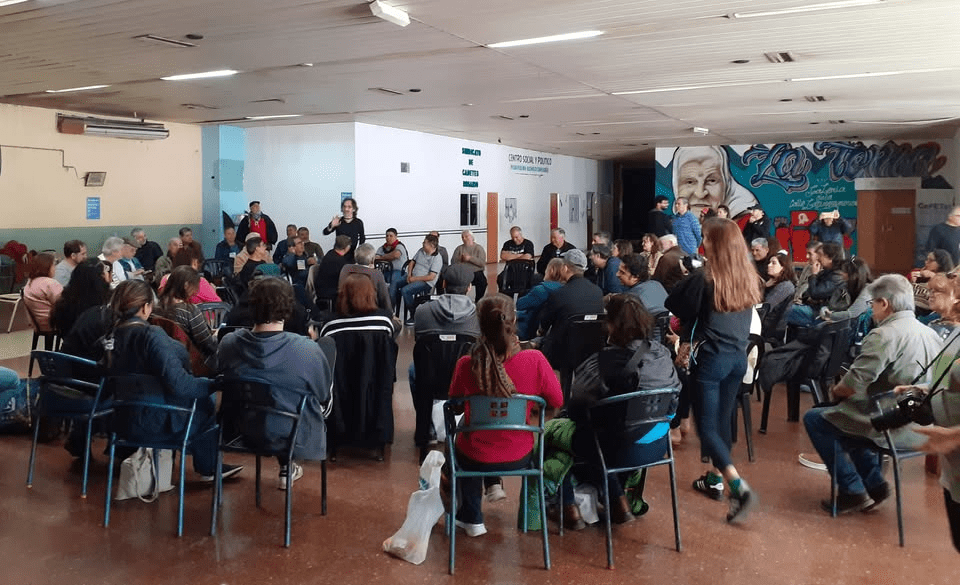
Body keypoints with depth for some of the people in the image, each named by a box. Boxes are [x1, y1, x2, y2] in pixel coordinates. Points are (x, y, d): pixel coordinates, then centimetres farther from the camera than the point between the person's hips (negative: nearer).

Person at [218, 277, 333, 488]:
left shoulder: (228, 343, -17)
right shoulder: (307, 350, -28)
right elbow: (324, 396, -10)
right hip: (295, 435, -4)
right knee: (328, 399, 24)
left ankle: (286, 467, 38)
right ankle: (286, 469, 34)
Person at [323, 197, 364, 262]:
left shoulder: (358, 222, 3)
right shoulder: (338, 221, 1)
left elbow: (362, 238, 15)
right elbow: (325, 233, -6)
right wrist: (331, 226, -25)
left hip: (352, 256, 0)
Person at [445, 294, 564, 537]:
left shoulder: (466, 365, -23)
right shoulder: (535, 360, -23)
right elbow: (556, 401, -5)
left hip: (475, 458, -1)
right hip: (519, 457, 1)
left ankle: (472, 519, 42)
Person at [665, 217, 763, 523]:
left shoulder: (704, 278, -15)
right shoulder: (749, 279, 4)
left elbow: (672, 305, -5)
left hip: (711, 358, -6)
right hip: (739, 357, 7)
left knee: (706, 428, 0)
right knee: (722, 421, 19)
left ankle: (740, 488, -12)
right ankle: (716, 479, 31)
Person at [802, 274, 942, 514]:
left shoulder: (884, 335, -19)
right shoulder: (931, 334, 8)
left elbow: (854, 385, -22)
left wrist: (836, 391, 1)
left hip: (895, 428, -9)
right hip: (921, 426, 9)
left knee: (814, 419, 3)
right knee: (844, 414, 27)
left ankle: (852, 492, 5)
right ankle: (874, 483, 22)